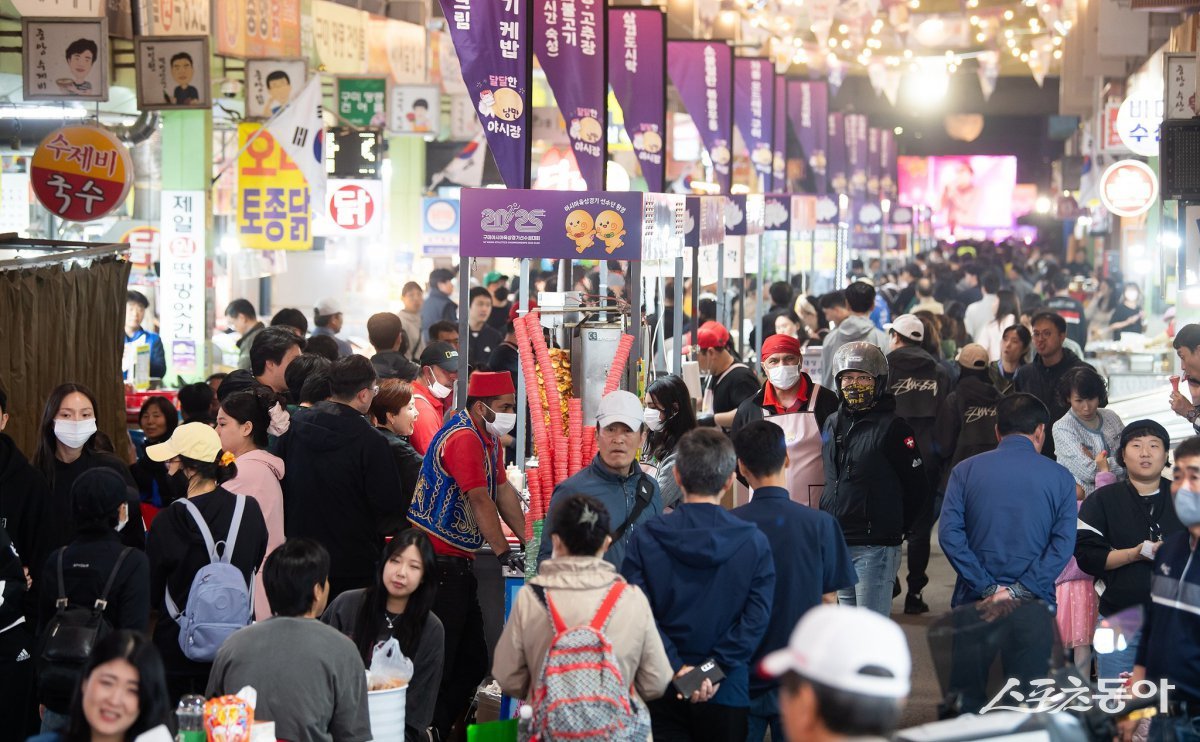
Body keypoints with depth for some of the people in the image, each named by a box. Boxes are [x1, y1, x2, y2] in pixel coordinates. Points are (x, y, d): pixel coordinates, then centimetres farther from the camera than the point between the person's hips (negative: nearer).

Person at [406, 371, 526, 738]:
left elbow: (503, 491, 15)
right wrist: (503, 551, -15)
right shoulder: (462, 438, -18)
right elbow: (480, 500, -19)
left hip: (458, 562, 10)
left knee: (473, 659, 12)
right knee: (441, 660, -8)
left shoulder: (489, 438, 14)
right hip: (438, 559, -10)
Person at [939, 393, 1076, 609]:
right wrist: (1020, 591, -12)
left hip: (975, 600, 1)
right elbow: (1064, 542, -8)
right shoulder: (1060, 477, 3)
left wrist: (988, 588, -7)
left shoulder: (965, 470, 4)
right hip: (1036, 607, -1)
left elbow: (949, 533, -6)